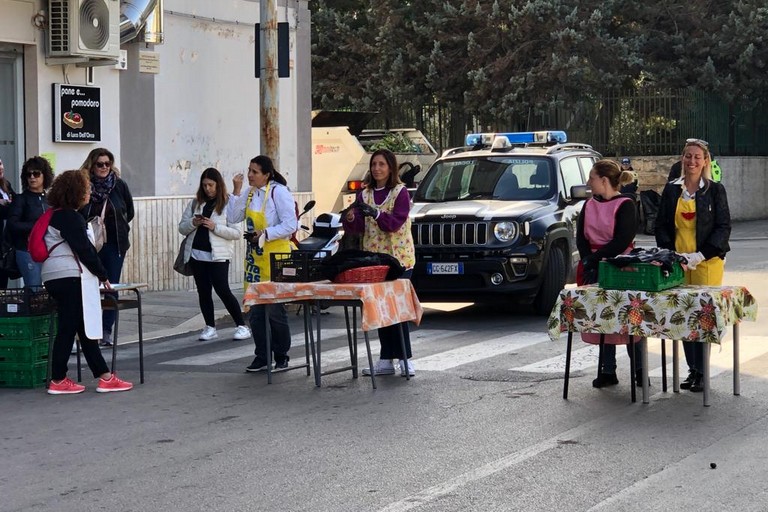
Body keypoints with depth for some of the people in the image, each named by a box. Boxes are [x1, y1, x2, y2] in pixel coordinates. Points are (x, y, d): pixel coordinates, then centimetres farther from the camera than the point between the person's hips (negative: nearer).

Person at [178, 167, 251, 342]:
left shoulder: (228, 204, -5)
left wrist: (215, 227, -19)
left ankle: (242, 326, 1)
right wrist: (193, 223, -9)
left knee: (223, 290, -8)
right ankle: (210, 327, 17)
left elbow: (236, 233, -9)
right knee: (203, 291, 8)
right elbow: (182, 228, 11)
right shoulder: (196, 203, 10)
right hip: (197, 254, 5)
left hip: (218, 255, -5)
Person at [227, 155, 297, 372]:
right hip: (254, 258, 7)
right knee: (255, 311, 7)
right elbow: (233, 218, 7)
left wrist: (265, 234, -21)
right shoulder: (250, 193, 10)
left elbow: (290, 225, -16)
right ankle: (261, 357, 16)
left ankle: (281, 357, 11)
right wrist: (236, 192, -1)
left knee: (275, 311, -1)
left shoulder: (279, 192, -12)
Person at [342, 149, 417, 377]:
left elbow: (395, 222, -15)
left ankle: (405, 359, -2)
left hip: (398, 258, -5)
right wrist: (350, 220, -20)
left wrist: (375, 214, -29)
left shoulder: (400, 192, -3)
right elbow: (358, 227, 2)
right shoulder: (365, 194, 11)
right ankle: (386, 360, 11)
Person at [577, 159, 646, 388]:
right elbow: (581, 237, 5)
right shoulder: (589, 206, 12)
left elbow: (622, 241, -15)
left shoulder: (625, 205, -8)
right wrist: (587, 262, -11)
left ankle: (639, 370, 4)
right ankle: (607, 371, 12)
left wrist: (594, 259, -16)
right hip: (593, 268, 6)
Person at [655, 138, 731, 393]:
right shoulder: (671, 190, 9)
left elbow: (724, 227, -3)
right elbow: (661, 226, 10)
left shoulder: (715, 190, 0)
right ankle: (692, 369, 14)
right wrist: (672, 255, -4)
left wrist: (700, 255, -12)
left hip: (708, 262, -3)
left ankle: (702, 372, 1)